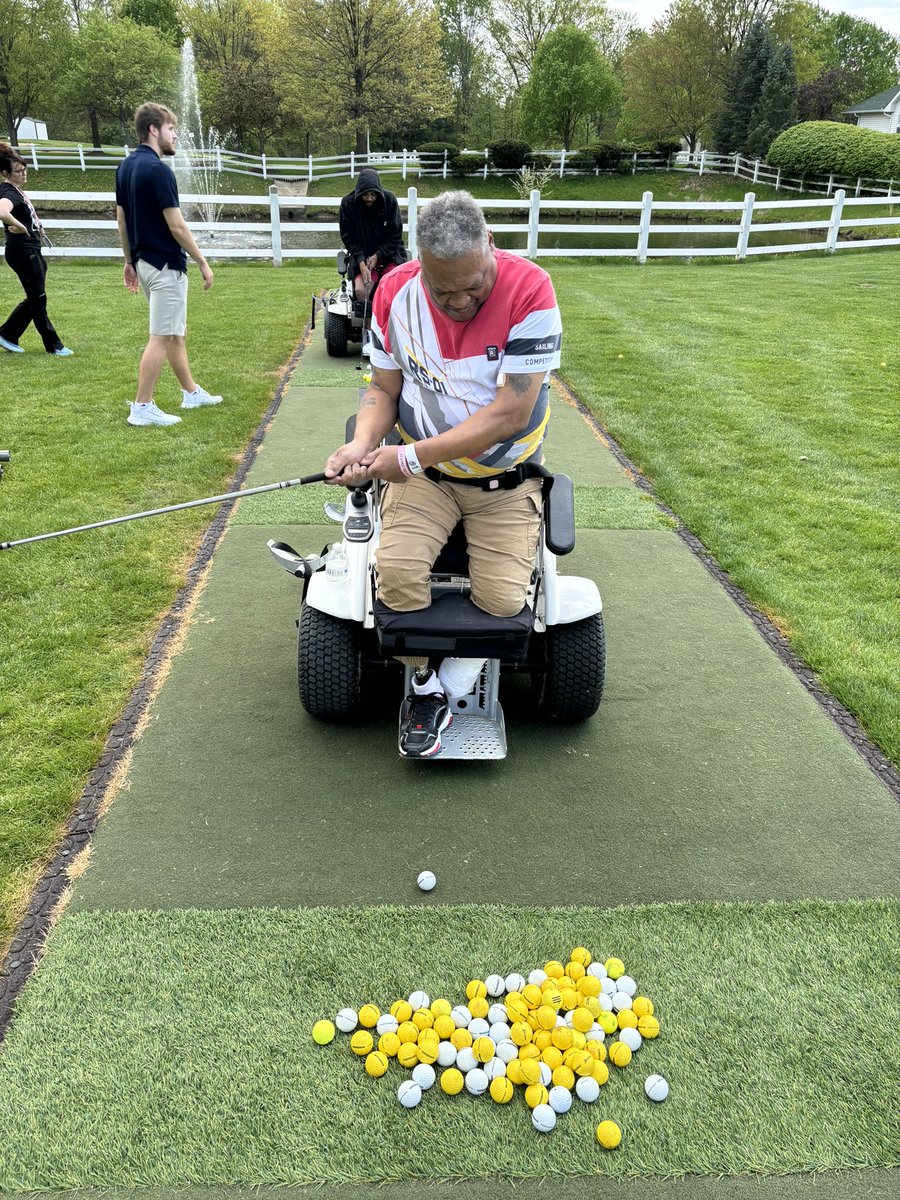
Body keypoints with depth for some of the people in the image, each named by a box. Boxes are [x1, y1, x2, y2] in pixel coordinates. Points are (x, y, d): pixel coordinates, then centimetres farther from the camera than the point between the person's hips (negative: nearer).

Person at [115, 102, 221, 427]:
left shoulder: (126, 167, 10)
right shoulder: (157, 169, -18)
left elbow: (121, 219, 15)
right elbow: (176, 226, -19)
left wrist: (129, 261, 21)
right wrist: (203, 263, -11)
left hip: (144, 261, 10)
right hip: (165, 265, -10)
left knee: (176, 333, 19)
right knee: (161, 338, -5)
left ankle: (191, 392, 29)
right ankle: (142, 408, -2)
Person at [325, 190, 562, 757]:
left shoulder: (529, 290, -20)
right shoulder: (395, 292, -7)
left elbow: (511, 412, -23)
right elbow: (384, 387, 4)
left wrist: (412, 456, -22)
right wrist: (363, 443, -19)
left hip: (505, 479, -1)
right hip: (422, 471, 2)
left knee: (502, 599, -18)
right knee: (396, 570, -23)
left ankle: (442, 693, 8)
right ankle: (424, 686, 1)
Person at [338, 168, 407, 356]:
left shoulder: (389, 200, -7)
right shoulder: (348, 204, -7)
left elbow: (395, 234, -3)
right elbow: (349, 238, -4)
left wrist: (377, 256, -13)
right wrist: (362, 263, -17)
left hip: (389, 254, 0)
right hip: (363, 257, 1)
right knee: (361, 290, -26)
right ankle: (369, 335, -14)